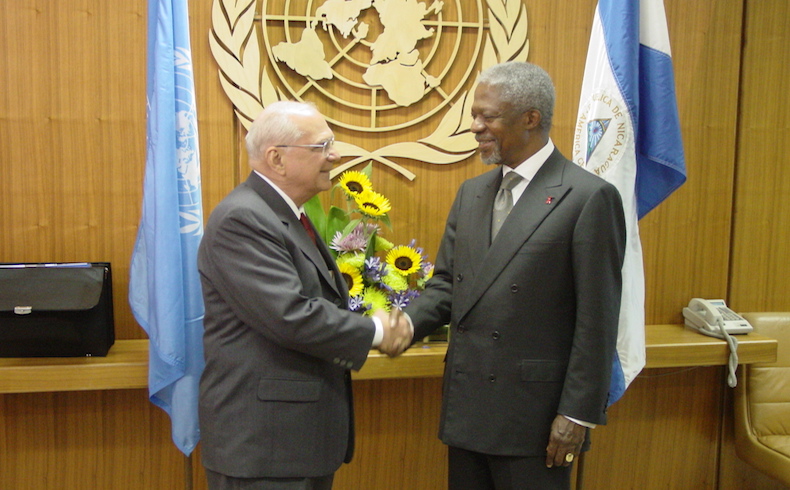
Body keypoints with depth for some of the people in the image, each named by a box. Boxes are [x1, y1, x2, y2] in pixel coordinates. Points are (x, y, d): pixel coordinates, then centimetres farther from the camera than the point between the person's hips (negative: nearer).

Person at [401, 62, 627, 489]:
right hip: (466, 406, 6)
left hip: (533, 415, -6)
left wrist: (578, 412, -11)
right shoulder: (471, 193, 10)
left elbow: (596, 321, -12)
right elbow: (446, 282, 11)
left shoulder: (588, 197, -11)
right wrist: (408, 322, -7)